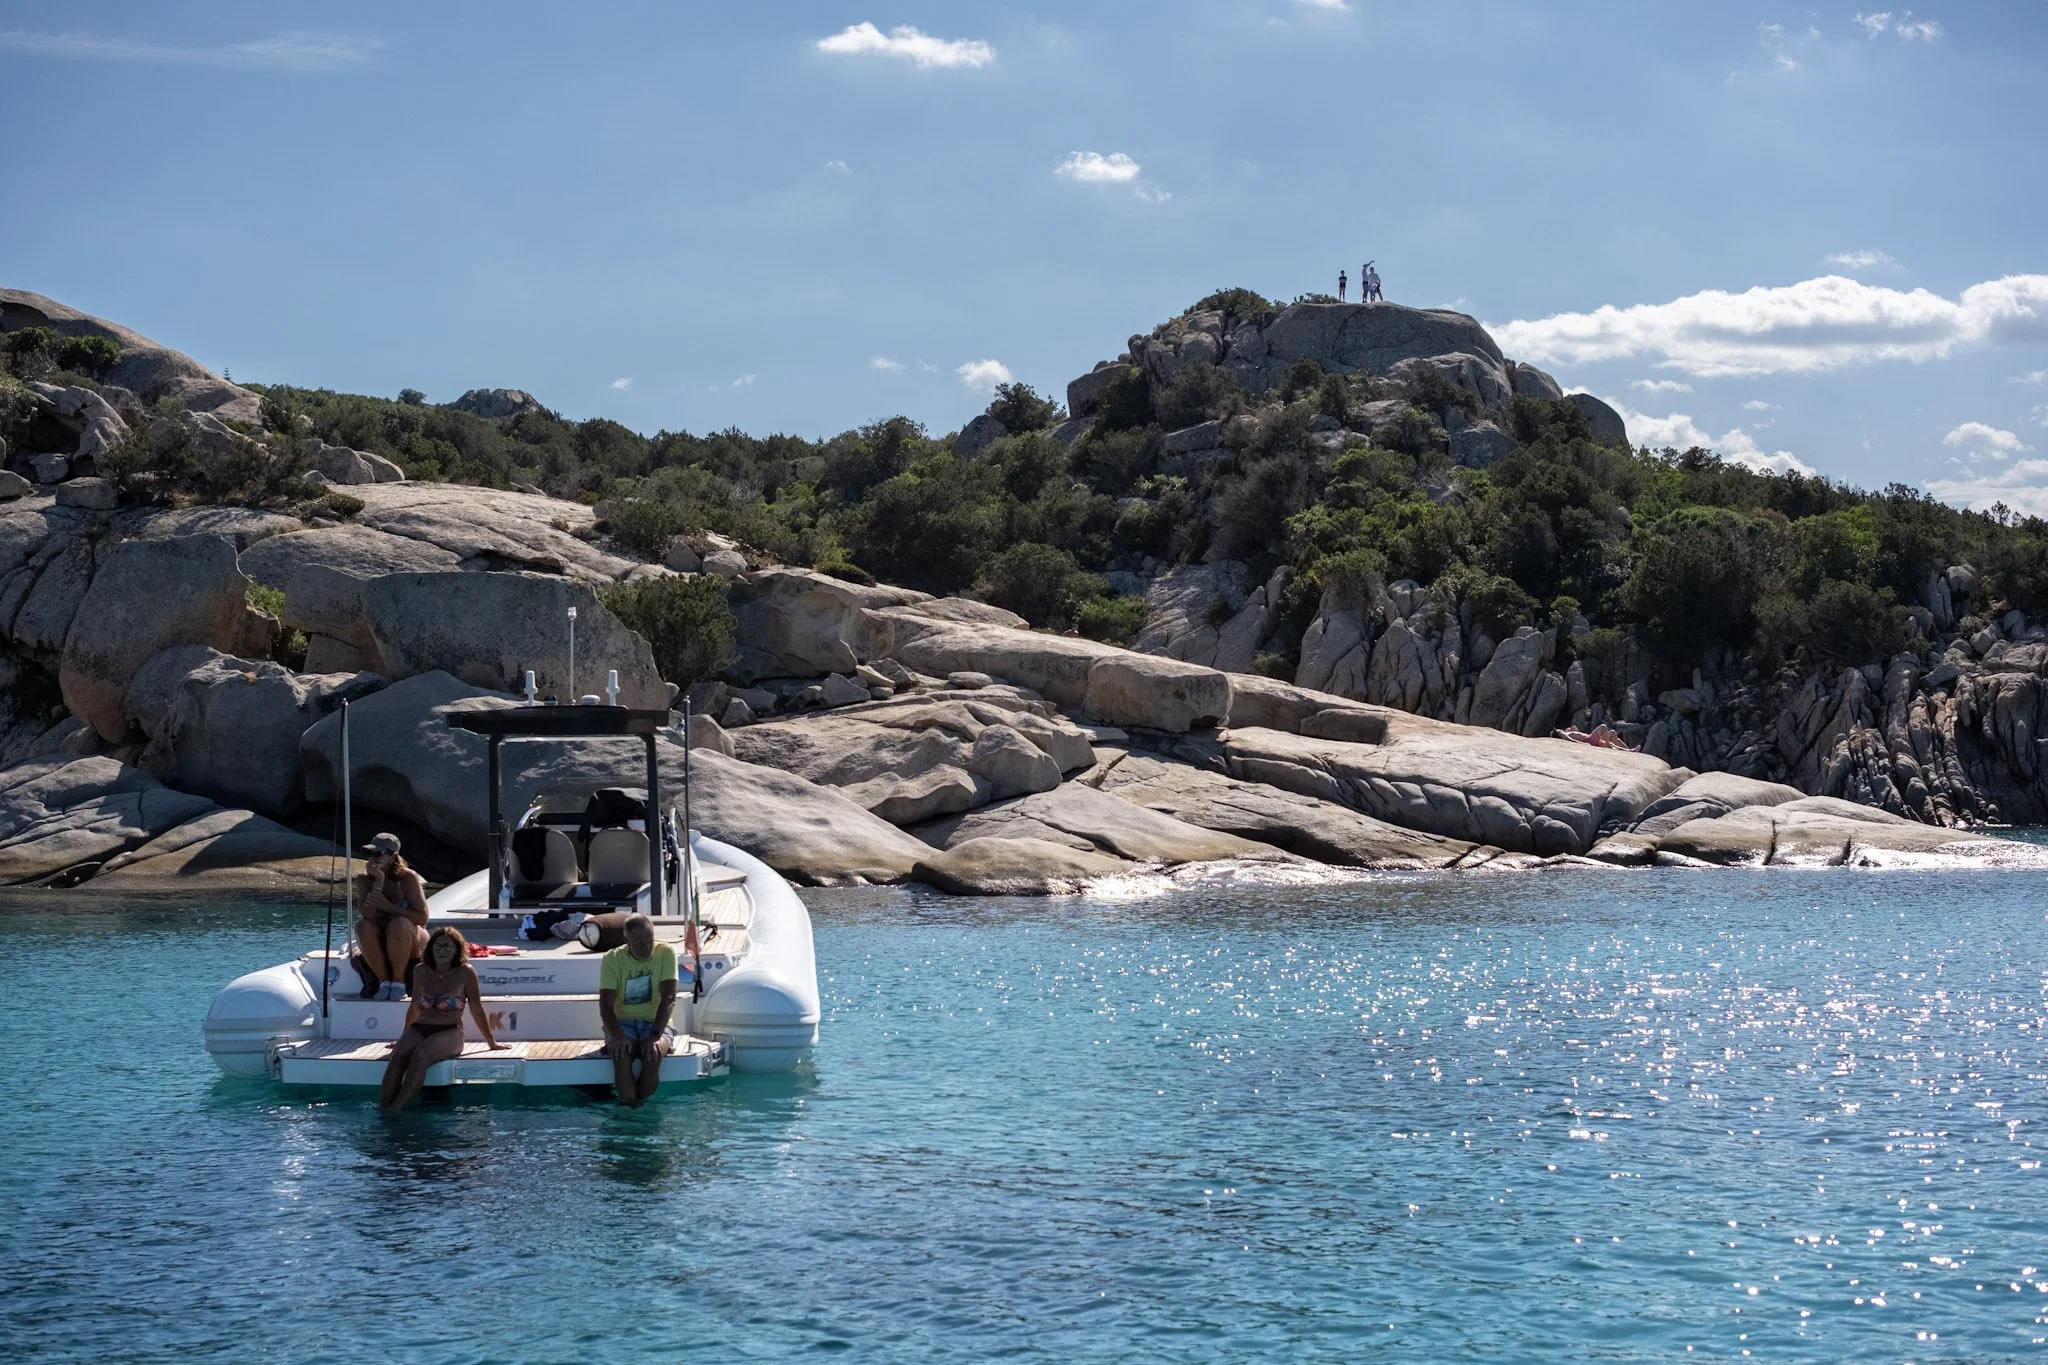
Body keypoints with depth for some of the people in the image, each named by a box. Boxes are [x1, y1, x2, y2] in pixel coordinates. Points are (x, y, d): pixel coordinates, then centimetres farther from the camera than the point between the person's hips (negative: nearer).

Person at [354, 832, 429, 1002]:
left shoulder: (408, 878, -15)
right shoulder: (363, 879, -8)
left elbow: (422, 918, -20)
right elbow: (368, 916, -22)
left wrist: (387, 906, -27)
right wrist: (378, 883, -30)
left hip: (412, 944, -2)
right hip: (379, 946, 2)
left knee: (399, 924, -35)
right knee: (363, 926, -29)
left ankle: (398, 982, -21)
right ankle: (383, 981, -20)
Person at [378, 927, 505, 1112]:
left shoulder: (465, 973, 4)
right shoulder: (421, 972, 15)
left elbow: (476, 1010, 8)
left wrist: (491, 1043, 10)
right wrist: (405, 1039, 35)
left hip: (450, 1032, -4)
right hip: (419, 1029, 4)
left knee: (420, 1055, -35)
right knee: (398, 1055, -30)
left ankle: (396, 1109, -42)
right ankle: (382, 1109, -41)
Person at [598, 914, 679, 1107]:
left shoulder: (665, 953, -5)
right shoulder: (613, 959, -3)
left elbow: (668, 998, -14)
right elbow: (606, 1005, -11)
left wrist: (655, 1035, -27)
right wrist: (618, 1037, -28)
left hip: (656, 1023, 0)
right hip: (623, 1024, 0)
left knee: (652, 1056, -33)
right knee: (621, 1055, -33)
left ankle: (643, 1106, -18)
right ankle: (629, 1108, -25)